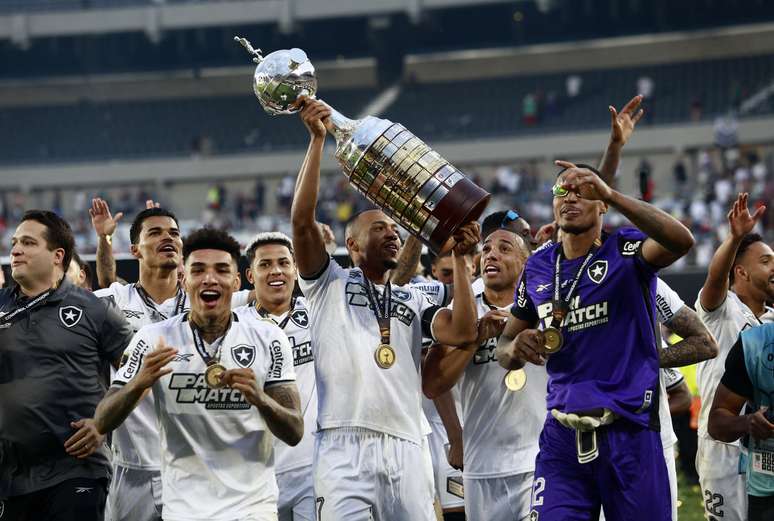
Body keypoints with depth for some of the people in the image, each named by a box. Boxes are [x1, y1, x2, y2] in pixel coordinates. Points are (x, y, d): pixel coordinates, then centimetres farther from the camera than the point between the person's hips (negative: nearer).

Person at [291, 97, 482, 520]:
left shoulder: (413, 302, 24)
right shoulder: (329, 284, 14)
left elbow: (462, 332, 6)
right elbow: (302, 219, 1)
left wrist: (459, 258, 6)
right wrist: (317, 139, -2)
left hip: (405, 448, 4)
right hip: (345, 444, -4)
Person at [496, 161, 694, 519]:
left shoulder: (624, 252, -2)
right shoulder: (537, 268, 12)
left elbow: (681, 241, -25)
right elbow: (504, 350, 21)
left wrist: (611, 194, -32)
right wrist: (516, 347, -5)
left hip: (629, 433, -4)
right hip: (562, 435, 4)